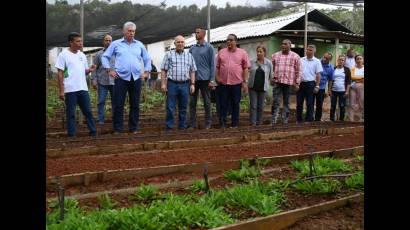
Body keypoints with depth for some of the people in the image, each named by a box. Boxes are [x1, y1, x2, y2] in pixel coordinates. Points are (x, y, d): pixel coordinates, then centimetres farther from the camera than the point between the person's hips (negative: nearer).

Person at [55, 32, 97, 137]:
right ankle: (71, 134, 8)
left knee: (88, 111, 8)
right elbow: (60, 74, -6)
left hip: (83, 89, 5)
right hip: (70, 90, -5)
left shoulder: (82, 55, 12)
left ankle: (93, 132, 14)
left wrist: (90, 70, -4)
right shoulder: (64, 55, -4)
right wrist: (61, 90, -10)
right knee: (71, 113, 2)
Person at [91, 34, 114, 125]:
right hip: (102, 82, 0)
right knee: (101, 102, 1)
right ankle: (101, 119, 8)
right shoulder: (98, 54, 8)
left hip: (114, 81, 0)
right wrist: (94, 80, -3)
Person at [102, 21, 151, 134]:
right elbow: (105, 57, 10)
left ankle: (134, 128, 14)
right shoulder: (116, 44, 7)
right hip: (121, 77, -2)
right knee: (118, 105, -3)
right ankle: (117, 129, 4)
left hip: (136, 78, 2)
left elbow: (147, 59, 22)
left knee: (135, 105, 6)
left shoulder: (139, 45, 14)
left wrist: (146, 72, 13)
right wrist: (109, 70, 1)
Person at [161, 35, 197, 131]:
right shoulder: (169, 55, 5)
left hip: (185, 84, 2)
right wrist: (163, 83, -4)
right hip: (172, 84, -2)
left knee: (183, 107, 8)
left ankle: (182, 126, 17)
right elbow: (163, 70, 3)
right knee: (170, 107, 0)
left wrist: (192, 84, 3)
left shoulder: (189, 56, 11)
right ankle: (169, 126, 7)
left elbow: (192, 71, 11)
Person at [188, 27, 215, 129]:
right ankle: (192, 124, 11)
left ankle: (208, 124, 12)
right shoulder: (192, 48, 11)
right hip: (193, 79, 4)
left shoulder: (209, 48, 0)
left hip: (205, 79, -4)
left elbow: (212, 64, -3)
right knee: (192, 102, 5)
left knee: (206, 102, 4)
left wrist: (212, 80, -9)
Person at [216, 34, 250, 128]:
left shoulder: (242, 53, 3)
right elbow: (217, 67, 10)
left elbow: (245, 68, 2)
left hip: (236, 83, -1)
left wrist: (245, 82, -3)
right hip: (223, 83, 1)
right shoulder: (221, 52, 8)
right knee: (223, 104, 5)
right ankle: (222, 123, 12)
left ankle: (234, 123, 16)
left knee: (235, 104, 7)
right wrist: (217, 78, 1)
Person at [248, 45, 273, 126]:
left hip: (263, 87, 1)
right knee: (253, 105, -3)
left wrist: (266, 82, 11)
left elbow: (271, 75, 10)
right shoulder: (252, 62, 0)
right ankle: (253, 122, 0)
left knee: (261, 106, 7)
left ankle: (259, 122, 18)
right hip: (253, 87, -1)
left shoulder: (269, 63, 1)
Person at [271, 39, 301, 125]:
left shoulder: (295, 56, 2)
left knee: (286, 103, 8)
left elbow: (298, 71, 2)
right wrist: (271, 78, 6)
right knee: (276, 102, -2)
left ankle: (285, 121, 15)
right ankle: (273, 121, 1)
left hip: (288, 83, -1)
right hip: (277, 82, 1)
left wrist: (297, 83, -2)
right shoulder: (275, 55, 8)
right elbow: (272, 68, 14)